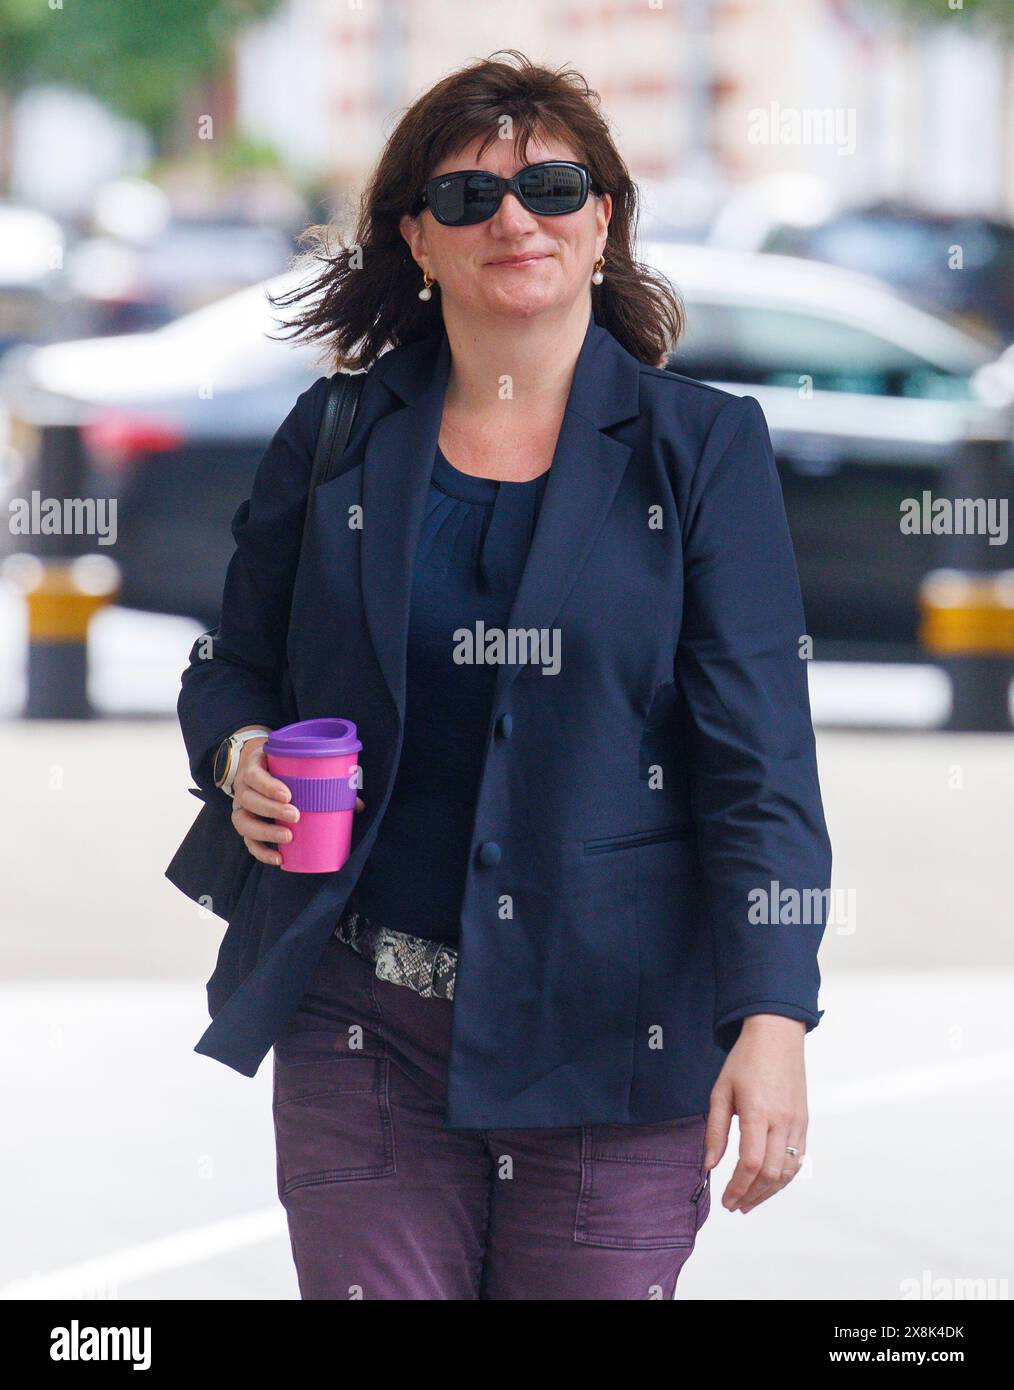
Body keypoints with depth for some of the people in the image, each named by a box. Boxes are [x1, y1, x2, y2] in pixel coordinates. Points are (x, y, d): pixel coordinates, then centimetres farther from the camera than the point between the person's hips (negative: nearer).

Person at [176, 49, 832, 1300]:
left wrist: (772, 1016, -15)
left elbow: (759, 758, -4)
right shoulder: (336, 436, 8)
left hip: (606, 1031, -2)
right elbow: (231, 665, 20)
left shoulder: (701, 447, 1)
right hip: (362, 1023, 2)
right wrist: (240, 757, -5)